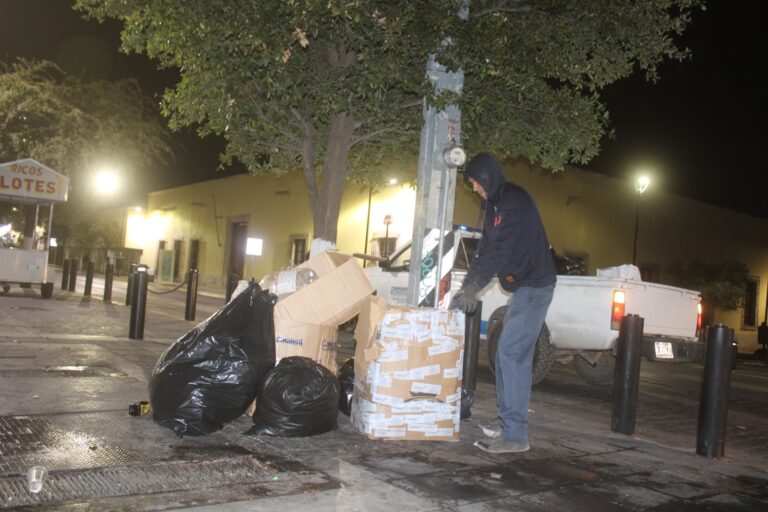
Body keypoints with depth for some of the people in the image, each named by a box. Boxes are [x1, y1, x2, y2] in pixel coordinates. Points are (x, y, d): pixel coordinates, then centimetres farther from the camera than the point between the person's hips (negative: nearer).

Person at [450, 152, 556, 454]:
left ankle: (515, 435, -13)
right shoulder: (495, 205, 18)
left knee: (513, 354, -14)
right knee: (507, 354, 12)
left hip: (534, 286, -11)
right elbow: (486, 249, 16)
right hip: (522, 287, 11)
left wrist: (475, 286, -23)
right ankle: (506, 421, 20)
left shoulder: (514, 200, -14)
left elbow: (502, 248, -23)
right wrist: (467, 287, 7)